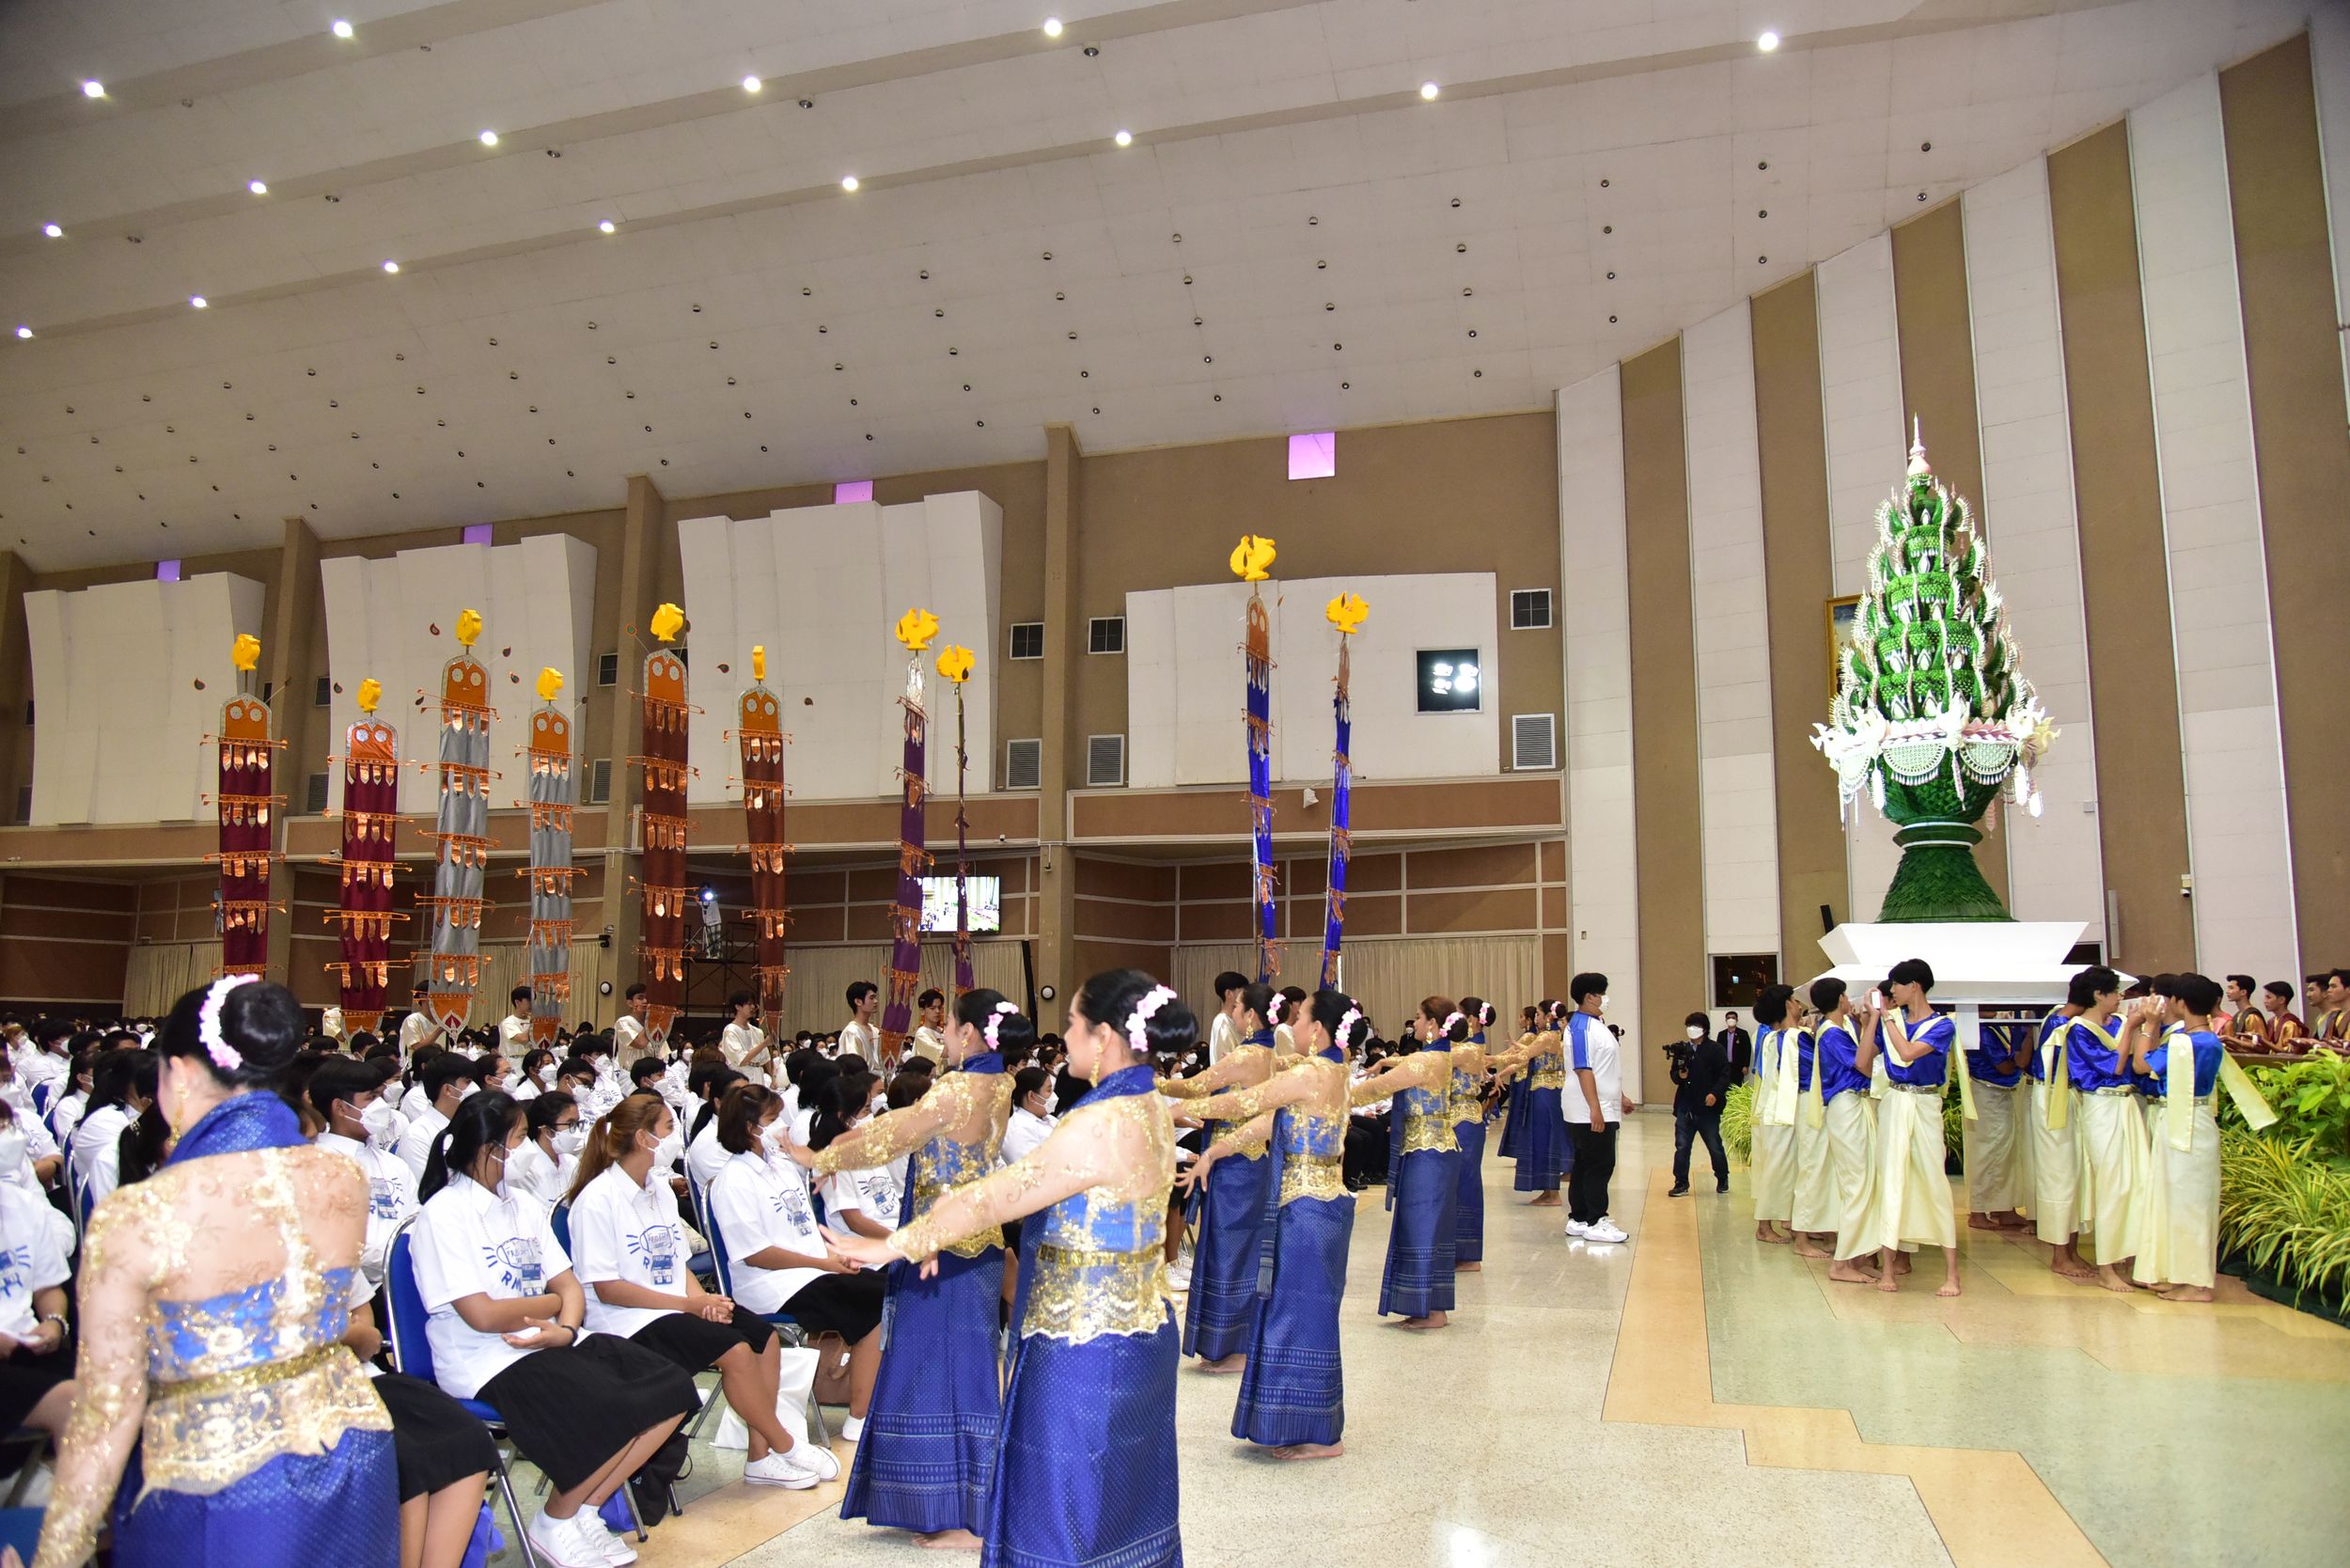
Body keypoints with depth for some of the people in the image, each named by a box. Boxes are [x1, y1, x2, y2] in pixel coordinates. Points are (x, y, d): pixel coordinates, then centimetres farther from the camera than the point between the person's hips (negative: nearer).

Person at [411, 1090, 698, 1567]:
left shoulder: (525, 1205, 14)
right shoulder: (444, 1215, -10)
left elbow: (569, 1285, 10)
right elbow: (483, 1315, -17)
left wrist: (566, 1329, -12)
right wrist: (553, 1301, -2)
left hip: (553, 1345, 8)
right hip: (489, 1363, -8)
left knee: (673, 1392, -9)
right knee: (616, 1414, -26)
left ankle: (586, 1509, 3)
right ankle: (553, 1524, -1)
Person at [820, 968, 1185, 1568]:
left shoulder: (1099, 1125, -25)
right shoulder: (1152, 1109, 2)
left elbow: (991, 1199, -19)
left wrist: (889, 1246, -7)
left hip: (1083, 1351, -8)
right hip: (1142, 1332, 9)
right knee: (1127, 1499, 21)